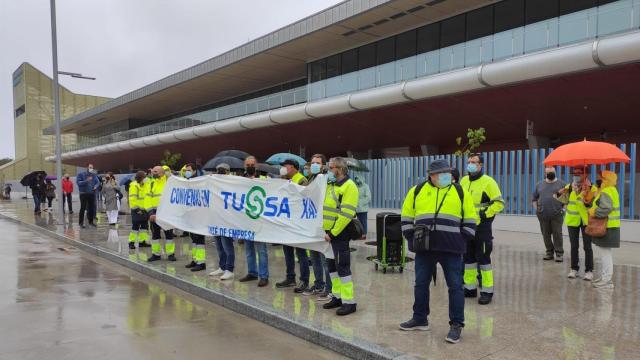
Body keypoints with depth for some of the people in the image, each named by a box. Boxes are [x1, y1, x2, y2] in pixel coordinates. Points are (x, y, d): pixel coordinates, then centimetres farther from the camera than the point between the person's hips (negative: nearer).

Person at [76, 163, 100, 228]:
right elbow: (78, 182, -11)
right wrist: (87, 180, -21)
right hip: (84, 194, -4)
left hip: (92, 193, 4)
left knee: (91, 208, 7)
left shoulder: (94, 175, 11)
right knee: (83, 208, -6)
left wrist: (96, 186, -9)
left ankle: (91, 221, 18)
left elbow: (98, 182, 12)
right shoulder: (81, 175, 0)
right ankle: (81, 222, 0)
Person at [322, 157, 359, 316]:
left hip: (340, 233, -9)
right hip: (330, 232, 9)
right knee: (332, 265, 15)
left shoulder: (349, 186, -13)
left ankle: (349, 302, 4)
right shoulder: (331, 185, 15)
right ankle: (337, 297, 27)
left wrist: (333, 233, -20)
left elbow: (346, 214, -20)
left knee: (342, 266, -5)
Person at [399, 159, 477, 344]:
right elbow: (407, 216, 13)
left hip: (451, 249, -2)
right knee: (421, 284, 12)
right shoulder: (417, 191, 6)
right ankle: (420, 319, 28)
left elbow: (470, 220, 8)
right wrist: (411, 236, 5)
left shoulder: (460, 192, 4)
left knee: (455, 286, 1)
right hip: (424, 248, 2)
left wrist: (462, 241, 1)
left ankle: (456, 325, 14)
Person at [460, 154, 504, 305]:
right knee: (468, 257, 12)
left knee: (483, 258, -4)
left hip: (482, 227, -6)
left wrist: (485, 214, -18)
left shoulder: (488, 182, -10)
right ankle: (470, 288, 24)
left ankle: (487, 291, 6)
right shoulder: (464, 181, 10)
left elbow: (499, 203, -13)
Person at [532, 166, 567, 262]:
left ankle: (559, 253, 4)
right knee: (546, 234, 7)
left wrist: (563, 208, -5)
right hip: (543, 215, 3)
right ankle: (549, 252, 18)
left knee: (557, 234, -2)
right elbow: (534, 198, 18)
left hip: (557, 215, -2)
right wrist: (536, 209, 5)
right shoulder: (539, 185, 13)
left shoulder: (561, 184, 6)